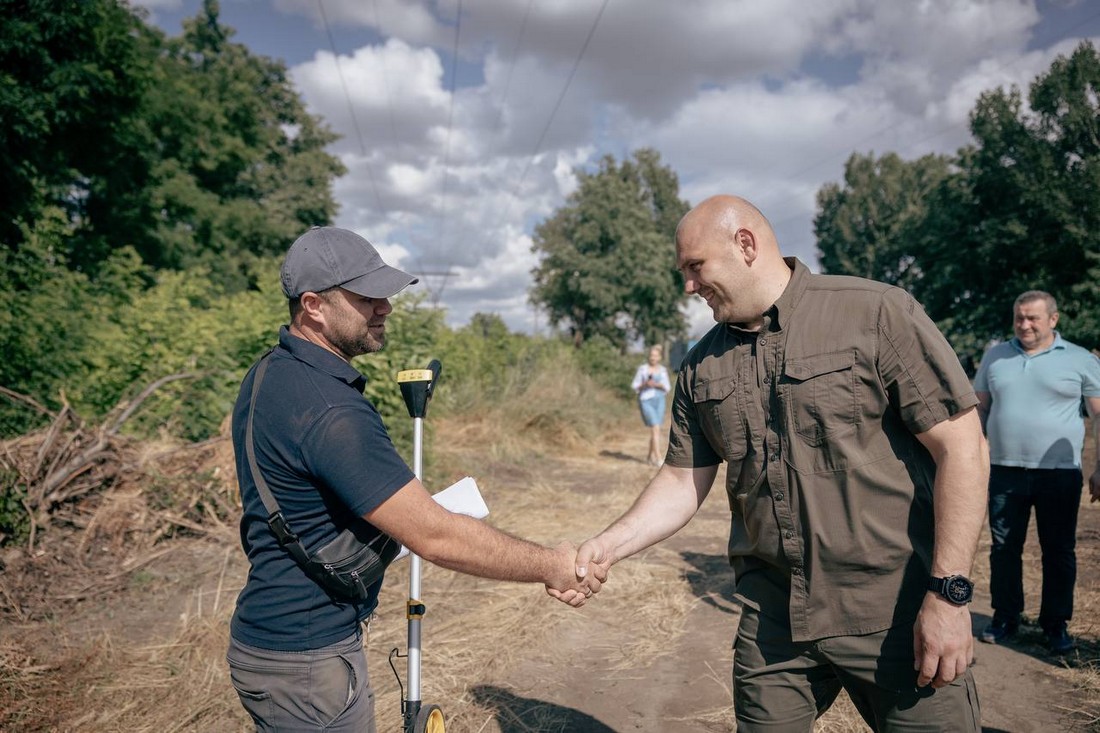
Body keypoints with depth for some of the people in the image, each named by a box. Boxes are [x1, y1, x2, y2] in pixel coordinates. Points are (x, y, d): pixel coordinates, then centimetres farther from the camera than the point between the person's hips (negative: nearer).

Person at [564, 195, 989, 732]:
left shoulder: (877, 315, -11)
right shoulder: (701, 367, 4)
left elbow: (962, 446, -12)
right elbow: (683, 481, 8)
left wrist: (948, 594, -15)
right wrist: (609, 545, -7)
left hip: (896, 613, -3)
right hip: (771, 619, 4)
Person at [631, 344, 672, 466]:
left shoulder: (663, 370, 6)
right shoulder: (642, 369, -5)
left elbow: (667, 387, 5)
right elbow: (634, 385, -1)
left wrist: (658, 385, -14)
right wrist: (645, 384, -19)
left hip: (659, 401, 4)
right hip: (646, 401, -4)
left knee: (655, 430, 8)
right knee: (655, 429, -14)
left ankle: (650, 456, 23)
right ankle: (658, 459, -14)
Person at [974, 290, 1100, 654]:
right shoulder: (995, 356, 8)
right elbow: (980, 410, 13)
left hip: (1060, 474, -2)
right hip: (1005, 473, 2)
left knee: (1059, 553, 7)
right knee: (1004, 549, 8)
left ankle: (1056, 623, 20)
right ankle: (1005, 617, 21)